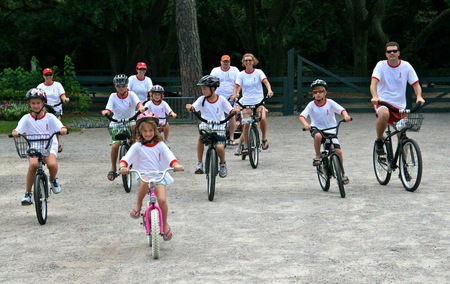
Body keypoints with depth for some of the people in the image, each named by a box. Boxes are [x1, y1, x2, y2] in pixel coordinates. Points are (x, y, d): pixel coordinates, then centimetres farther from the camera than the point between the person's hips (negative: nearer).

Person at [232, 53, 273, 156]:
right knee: (246, 124, -8)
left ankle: (264, 138, -2)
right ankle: (246, 146, 9)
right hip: (246, 102, 1)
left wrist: (269, 90, -34)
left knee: (262, 119, -26)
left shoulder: (258, 72, 1)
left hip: (259, 101, -1)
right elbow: (237, 86, -8)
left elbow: (265, 81, -14)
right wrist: (235, 94, -30)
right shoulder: (241, 74, 3)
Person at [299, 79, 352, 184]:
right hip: (317, 129, -1)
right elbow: (302, 116, -17)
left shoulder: (330, 103, -7)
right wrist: (306, 124, -38)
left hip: (331, 130, 1)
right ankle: (317, 157, -14)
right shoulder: (311, 105, -7)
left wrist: (346, 116, -38)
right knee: (318, 136, -38)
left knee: (338, 151, -12)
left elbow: (341, 110, -15)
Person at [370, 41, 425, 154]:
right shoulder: (381, 65, -4)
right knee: (384, 114, -38)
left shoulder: (406, 66, 1)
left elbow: (416, 84, 1)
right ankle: (379, 141, -14)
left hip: (400, 105, 3)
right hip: (382, 102, -3)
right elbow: (373, 83, -17)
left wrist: (419, 96, -21)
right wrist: (375, 97, -37)